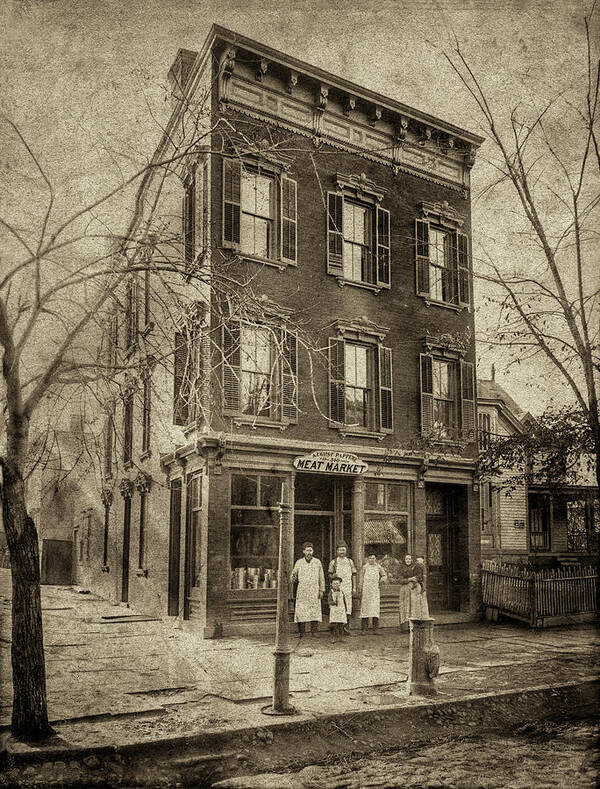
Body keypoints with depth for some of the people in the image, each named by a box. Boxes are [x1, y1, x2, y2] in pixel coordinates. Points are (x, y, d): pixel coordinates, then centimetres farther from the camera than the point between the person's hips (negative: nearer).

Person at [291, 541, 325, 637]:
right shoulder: (299, 562, 6)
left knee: (315, 611, -4)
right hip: (302, 591, 0)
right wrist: (294, 578, -15)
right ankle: (300, 633, 2)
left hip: (314, 592, 0)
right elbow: (293, 580, 9)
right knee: (301, 612, -5)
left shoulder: (317, 562, 7)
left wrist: (322, 590, 1)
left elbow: (321, 577, 8)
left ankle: (314, 632, 3)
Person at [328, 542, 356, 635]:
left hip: (348, 587, 2)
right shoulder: (333, 562, 7)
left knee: (348, 607, -3)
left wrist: (354, 588, 6)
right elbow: (329, 574, 8)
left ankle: (347, 627, 5)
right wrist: (333, 577, -16)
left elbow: (354, 575, 12)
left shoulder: (350, 562, 13)